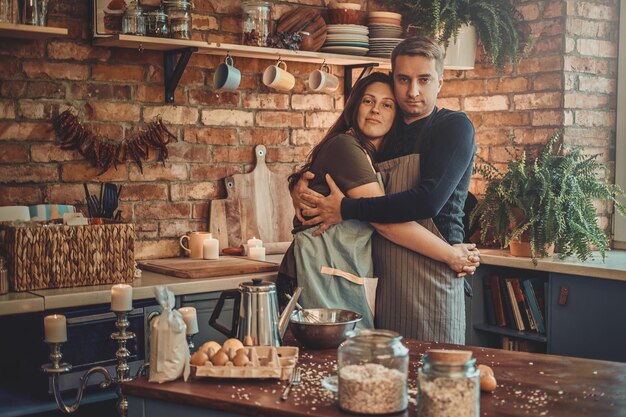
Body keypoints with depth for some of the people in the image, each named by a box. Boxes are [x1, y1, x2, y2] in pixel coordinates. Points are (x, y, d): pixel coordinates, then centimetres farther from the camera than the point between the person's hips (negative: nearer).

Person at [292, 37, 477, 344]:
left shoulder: (455, 126, -4)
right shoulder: (384, 137, 15)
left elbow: (429, 200, -18)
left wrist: (346, 210, -14)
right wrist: (302, 186, 1)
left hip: (431, 280, -6)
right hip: (385, 282, 6)